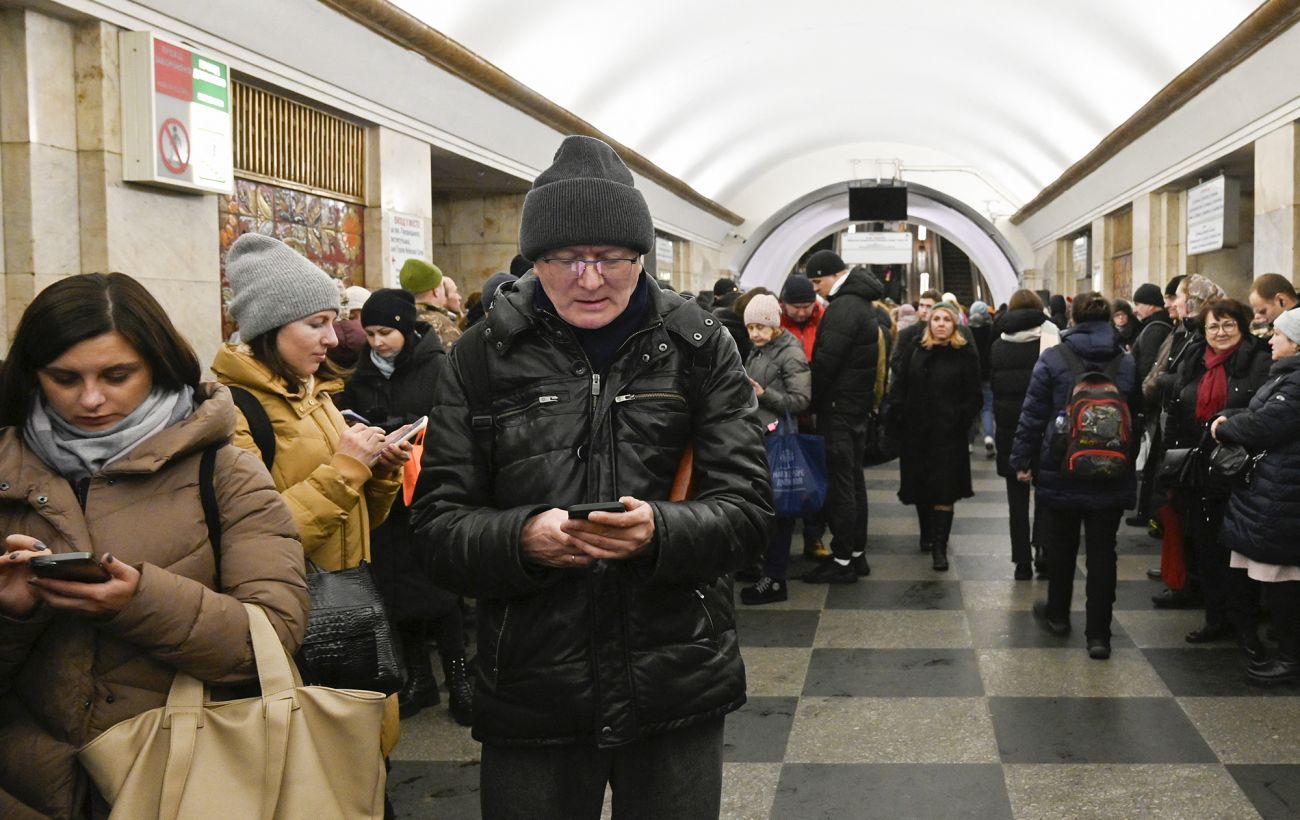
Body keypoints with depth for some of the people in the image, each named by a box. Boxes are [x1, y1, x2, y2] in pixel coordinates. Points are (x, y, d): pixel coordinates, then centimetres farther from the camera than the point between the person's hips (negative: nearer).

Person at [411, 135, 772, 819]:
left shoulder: (698, 347, -1)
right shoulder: (483, 357, -1)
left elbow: (748, 507, -5)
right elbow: (439, 524, -2)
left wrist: (662, 530, -25)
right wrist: (523, 537, -23)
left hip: (676, 687, 0)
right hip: (528, 694, 0)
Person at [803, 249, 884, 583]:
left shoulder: (843, 307, -17)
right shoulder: (863, 304, 15)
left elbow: (825, 361, -21)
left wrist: (810, 402, -11)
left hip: (839, 408, -10)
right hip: (859, 406, 10)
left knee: (840, 483, -6)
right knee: (854, 479, 14)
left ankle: (842, 561, -3)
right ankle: (857, 553, 21)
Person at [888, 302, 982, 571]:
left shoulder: (966, 354, -1)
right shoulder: (916, 351, 9)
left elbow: (973, 396, -1)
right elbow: (900, 385, 11)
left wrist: (961, 421, -13)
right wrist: (897, 416, 0)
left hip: (947, 434, -4)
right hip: (915, 431, 4)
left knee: (943, 491, -6)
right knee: (919, 488, 12)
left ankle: (939, 547, -3)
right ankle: (927, 533, 32)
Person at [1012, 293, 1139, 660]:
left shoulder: (1053, 359, -7)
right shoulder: (1127, 362, 2)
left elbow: (1033, 415, -6)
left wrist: (1022, 460, 3)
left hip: (1062, 470, -1)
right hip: (1112, 475, 1)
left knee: (1062, 543, 16)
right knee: (1102, 550, 3)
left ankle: (1057, 613, 32)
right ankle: (1098, 634, 2)